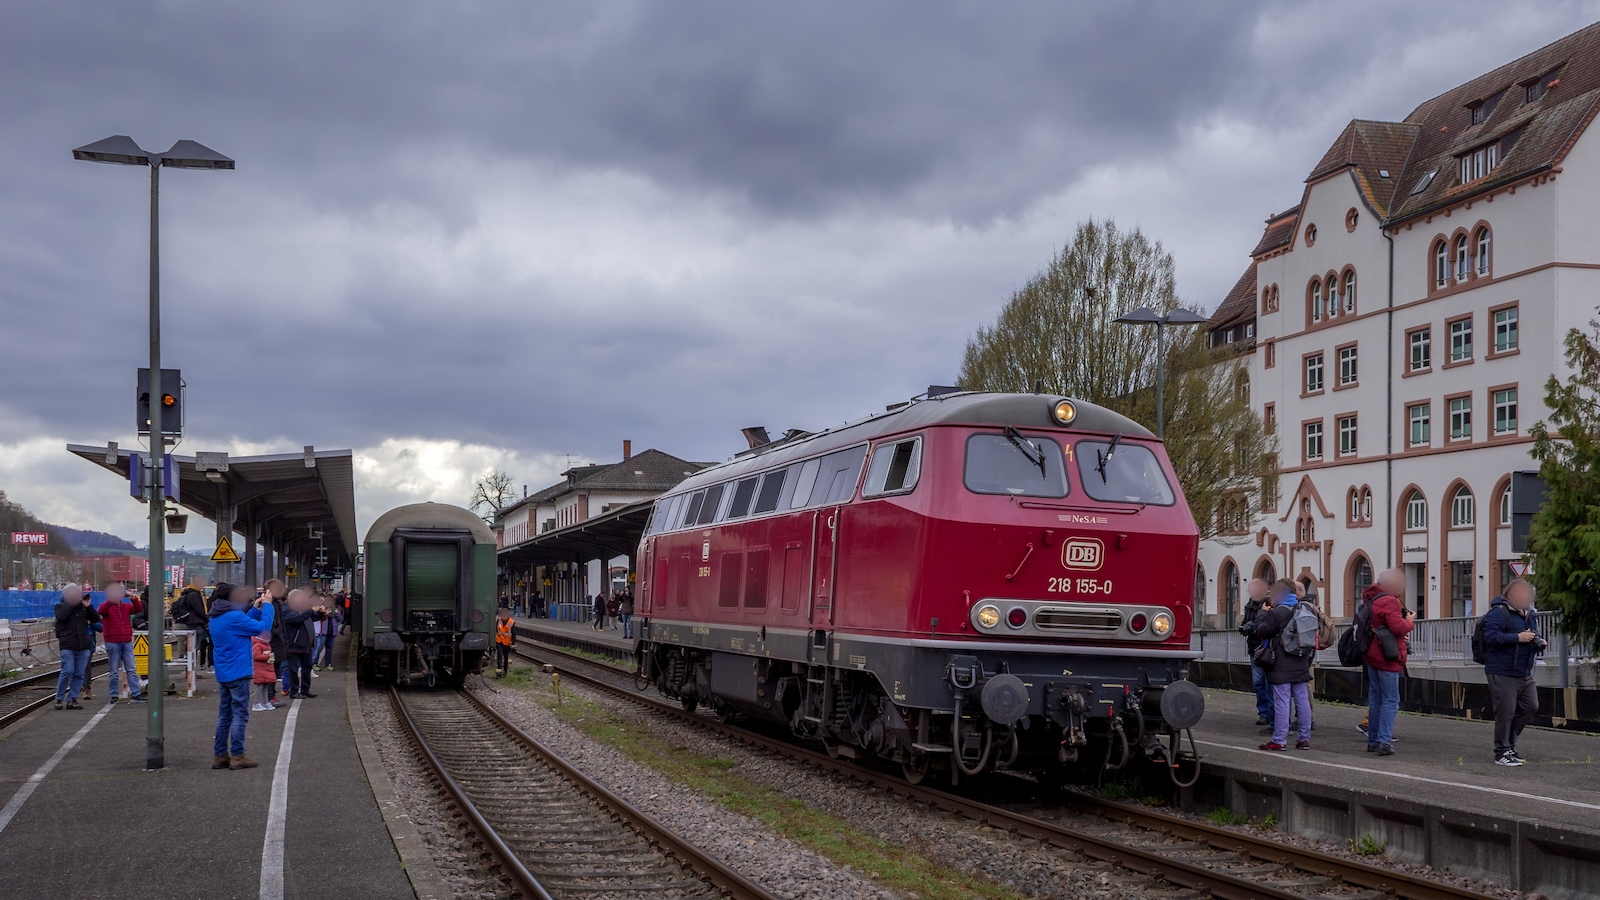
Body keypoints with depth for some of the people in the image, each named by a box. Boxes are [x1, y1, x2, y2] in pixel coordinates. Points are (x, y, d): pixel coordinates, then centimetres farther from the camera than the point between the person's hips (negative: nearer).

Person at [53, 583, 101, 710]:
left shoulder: (83, 606, 16)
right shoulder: (61, 606, 7)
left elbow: (96, 619, 9)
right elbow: (61, 616, -15)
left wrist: (88, 606, -3)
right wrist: (73, 604, -11)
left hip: (83, 646, 4)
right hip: (67, 646, -4)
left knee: (79, 674, 1)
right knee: (68, 671, -13)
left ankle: (72, 699, 6)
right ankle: (59, 699, -1)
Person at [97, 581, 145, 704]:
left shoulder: (127, 606, 11)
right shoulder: (107, 606, 2)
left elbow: (139, 609, -5)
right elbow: (102, 610, -21)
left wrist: (133, 598, -22)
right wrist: (113, 598, -33)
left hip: (127, 642, 3)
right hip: (112, 642, -3)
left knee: (132, 670, 1)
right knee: (113, 671, 3)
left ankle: (135, 694, 0)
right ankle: (114, 696, 8)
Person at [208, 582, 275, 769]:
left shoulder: (216, 618, 9)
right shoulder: (233, 617, -20)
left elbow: (244, 623, 15)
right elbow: (263, 627, -19)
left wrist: (256, 608, 7)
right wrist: (267, 605, -8)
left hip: (223, 674, 9)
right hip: (238, 673, -9)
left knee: (225, 715, 14)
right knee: (240, 715, -2)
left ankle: (219, 755, 16)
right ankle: (237, 756, 0)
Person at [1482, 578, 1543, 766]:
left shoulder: (1527, 614, 17)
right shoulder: (1498, 613, -12)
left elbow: (1531, 636, 32)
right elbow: (1491, 637, -24)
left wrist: (1538, 642, 9)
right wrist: (1518, 638, -25)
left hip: (1524, 673, 9)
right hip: (1503, 672, -9)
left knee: (1530, 707, 10)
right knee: (1505, 712, -6)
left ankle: (1510, 742, 27)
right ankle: (1502, 753, 3)